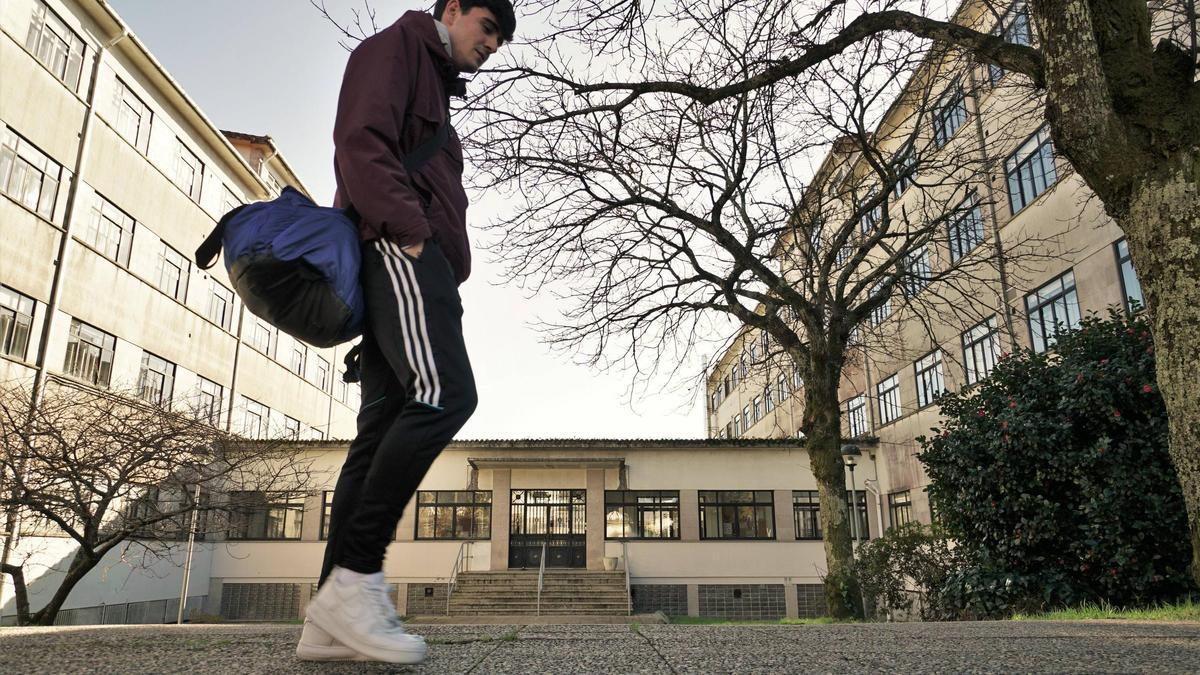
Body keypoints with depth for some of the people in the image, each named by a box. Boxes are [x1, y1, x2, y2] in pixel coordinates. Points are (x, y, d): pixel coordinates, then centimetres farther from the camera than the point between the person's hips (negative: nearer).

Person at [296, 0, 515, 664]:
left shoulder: (436, 90, 38)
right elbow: (361, 143, -8)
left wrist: (440, 273, 16)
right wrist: (410, 230, -17)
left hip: (410, 263, 9)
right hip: (398, 249, -9)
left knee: (384, 431, -2)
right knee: (445, 393, -26)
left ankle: (331, 621, -4)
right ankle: (354, 579, -23)